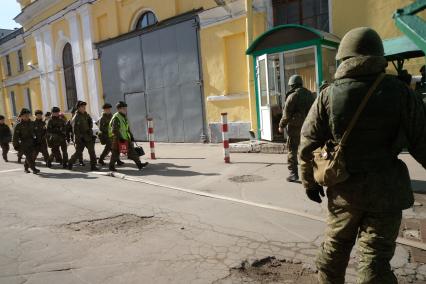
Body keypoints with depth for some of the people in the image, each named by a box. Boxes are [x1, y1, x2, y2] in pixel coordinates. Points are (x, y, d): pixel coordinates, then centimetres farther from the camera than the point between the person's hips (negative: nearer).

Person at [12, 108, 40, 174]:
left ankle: (26, 168, 27)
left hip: (31, 143, 5)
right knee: (28, 156, -11)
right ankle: (34, 169, -13)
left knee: (30, 156, 9)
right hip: (24, 144, -5)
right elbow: (15, 136, -5)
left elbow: (34, 132, 20)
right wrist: (15, 145, -6)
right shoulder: (19, 125, -6)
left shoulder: (32, 123, 7)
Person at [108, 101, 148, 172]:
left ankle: (139, 164, 2)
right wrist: (120, 138, -23)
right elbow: (115, 130, -21)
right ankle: (111, 166, 19)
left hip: (125, 138, 8)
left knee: (132, 151, 3)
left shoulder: (124, 117, 13)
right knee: (116, 153, 3)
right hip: (117, 139, -8)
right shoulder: (116, 118, -16)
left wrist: (131, 136, 15)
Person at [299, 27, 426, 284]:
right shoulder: (400, 92, -6)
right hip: (387, 188, -1)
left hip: (344, 188, 1)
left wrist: (310, 182, 9)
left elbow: (308, 144, -4)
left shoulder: (329, 96, -5)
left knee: (334, 249, 21)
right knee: (376, 258, 8)